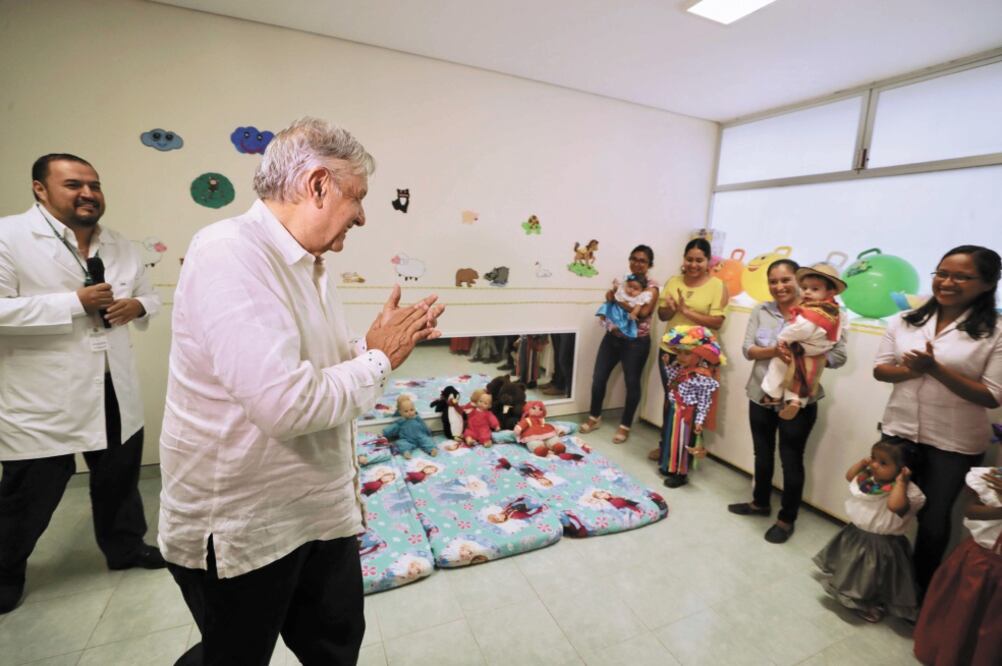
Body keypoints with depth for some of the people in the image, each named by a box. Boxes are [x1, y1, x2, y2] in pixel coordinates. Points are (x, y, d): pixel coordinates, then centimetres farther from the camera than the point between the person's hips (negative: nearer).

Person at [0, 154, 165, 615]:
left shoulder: (120, 246, 7)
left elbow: (150, 296, 15)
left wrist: (136, 306, -7)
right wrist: (75, 302, -22)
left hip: (115, 395, 5)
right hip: (43, 402, -5)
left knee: (120, 480, 20)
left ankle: (125, 547, 41)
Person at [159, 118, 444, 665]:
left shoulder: (310, 265, 5)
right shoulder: (230, 252, -24)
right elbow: (286, 405, -34)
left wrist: (384, 341, -3)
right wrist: (378, 359, -19)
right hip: (239, 527, -7)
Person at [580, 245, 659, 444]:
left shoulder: (652, 285, -6)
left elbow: (643, 312, -20)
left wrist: (618, 299, -18)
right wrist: (611, 298, -12)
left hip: (636, 342, -5)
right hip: (612, 337, 5)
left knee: (632, 383, 6)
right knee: (598, 378, 6)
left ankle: (625, 426, 22)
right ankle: (594, 418, 25)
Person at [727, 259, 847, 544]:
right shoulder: (761, 311, 0)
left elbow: (838, 356, -12)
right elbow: (747, 349, -7)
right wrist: (773, 351, -26)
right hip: (761, 395, 4)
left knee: (791, 460, 9)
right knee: (762, 454, 21)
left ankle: (787, 519, 30)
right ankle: (760, 502, 42)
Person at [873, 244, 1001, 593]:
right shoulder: (904, 321, -1)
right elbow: (879, 369, 2)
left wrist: (935, 368, -23)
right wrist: (910, 371, -18)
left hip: (954, 444, -2)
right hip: (898, 432, 3)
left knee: (933, 519, 13)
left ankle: (922, 589, 38)